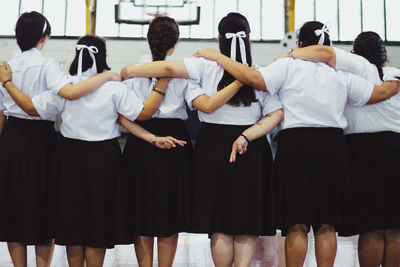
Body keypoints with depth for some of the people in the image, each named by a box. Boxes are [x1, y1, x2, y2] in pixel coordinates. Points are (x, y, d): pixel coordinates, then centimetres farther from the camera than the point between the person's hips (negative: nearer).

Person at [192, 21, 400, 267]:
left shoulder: (288, 66, -3)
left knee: (296, 225, 2)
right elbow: (380, 93, 14)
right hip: (333, 146, 3)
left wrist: (217, 56, -5)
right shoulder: (342, 75, 8)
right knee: (327, 225, 9)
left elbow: (253, 78, -14)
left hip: (297, 144, -3)